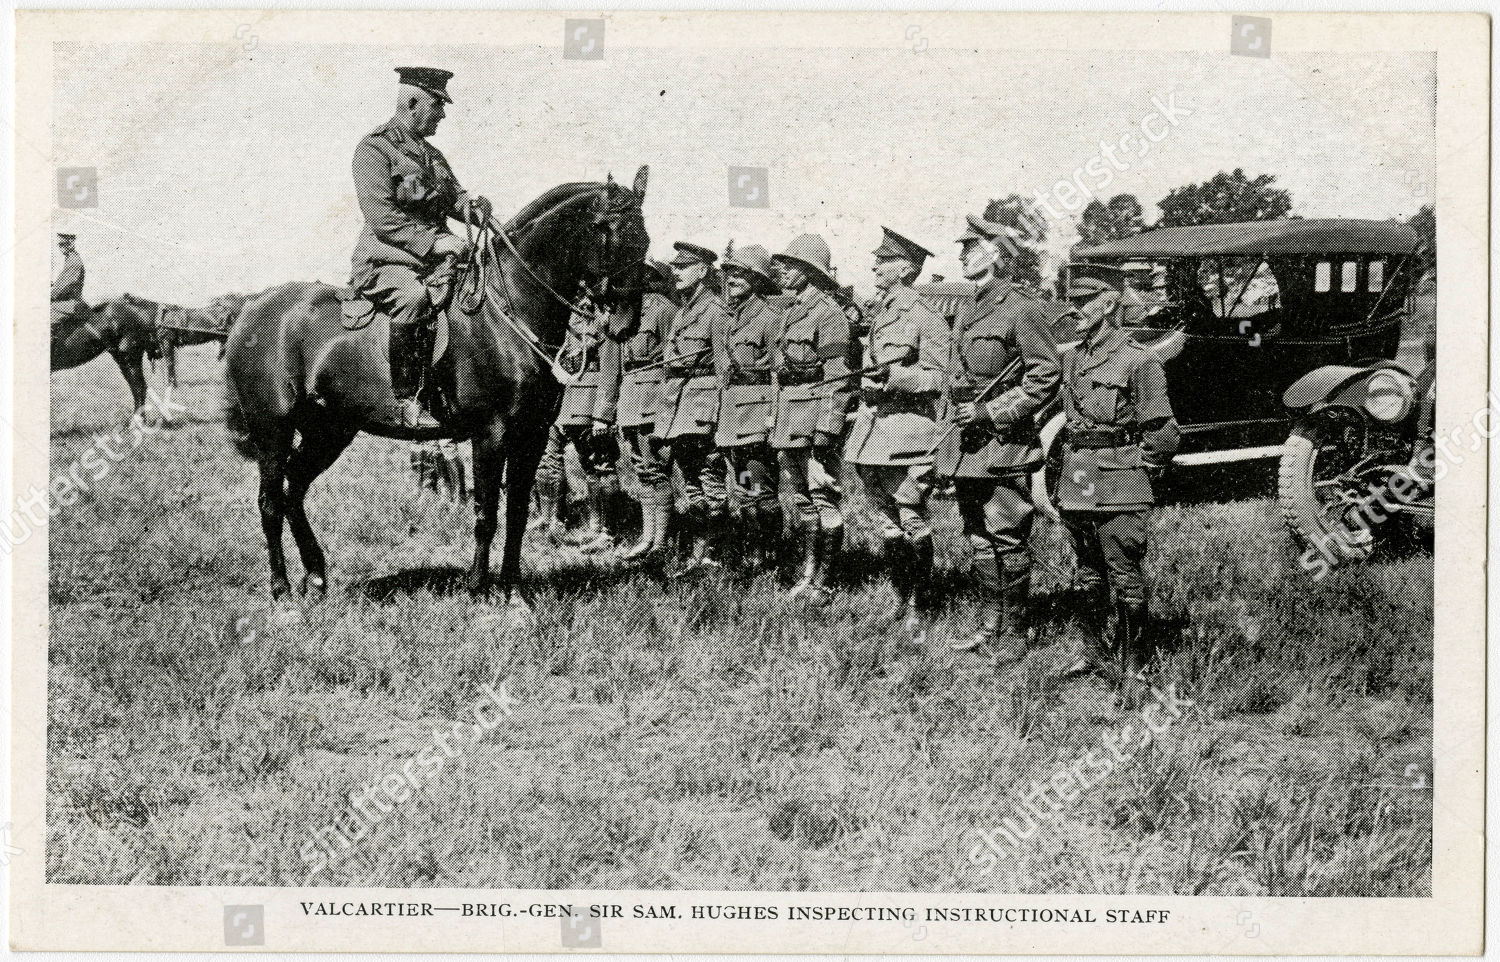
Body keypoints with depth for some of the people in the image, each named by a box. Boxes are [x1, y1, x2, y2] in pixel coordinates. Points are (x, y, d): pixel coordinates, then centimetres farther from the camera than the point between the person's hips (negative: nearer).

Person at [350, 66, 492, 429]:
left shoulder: (432, 154, 23)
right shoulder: (374, 148, -4)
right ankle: (405, 401, -32)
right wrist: (431, 242, -23)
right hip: (385, 260, -8)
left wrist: (472, 204, -3)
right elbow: (381, 216, -15)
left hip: (433, 258, 8)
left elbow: (452, 196, 22)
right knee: (413, 297, -37)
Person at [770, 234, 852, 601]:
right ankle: (808, 574, 20)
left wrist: (825, 432, -20)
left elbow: (837, 380, -15)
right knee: (801, 501, 13)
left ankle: (823, 581, 0)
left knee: (823, 499, -5)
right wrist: (776, 428, 20)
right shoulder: (791, 312, 17)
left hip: (815, 419, -9)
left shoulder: (827, 314, -11)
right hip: (788, 424, 9)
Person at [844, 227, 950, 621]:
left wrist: (893, 376, -21)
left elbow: (936, 378, -11)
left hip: (907, 428, -8)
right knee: (888, 525, 11)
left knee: (912, 521, -6)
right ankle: (901, 601, 18)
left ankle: (919, 606, 1)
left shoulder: (925, 318, -7)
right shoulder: (880, 314, 17)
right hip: (873, 426, 8)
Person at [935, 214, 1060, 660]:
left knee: (1008, 540, -4)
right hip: (965, 446, 8)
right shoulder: (967, 313, 17)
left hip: (1003, 444, -8)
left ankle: (1013, 634, 3)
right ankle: (989, 626, 21)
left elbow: (1045, 378, -13)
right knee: (979, 540, 13)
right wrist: (943, 440, 19)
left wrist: (990, 412, -16)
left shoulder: (1022, 309, -9)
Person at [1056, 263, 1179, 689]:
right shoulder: (1070, 357, 10)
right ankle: (1094, 649, 27)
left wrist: (1139, 470, -2)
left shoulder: (1137, 360, -10)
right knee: (1089, 574, 15)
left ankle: (1133, 666, 3)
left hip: (1119, 487, -7)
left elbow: (1162, 434, -8)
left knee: (1125, 576, -3)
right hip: (1075, 484, 7)